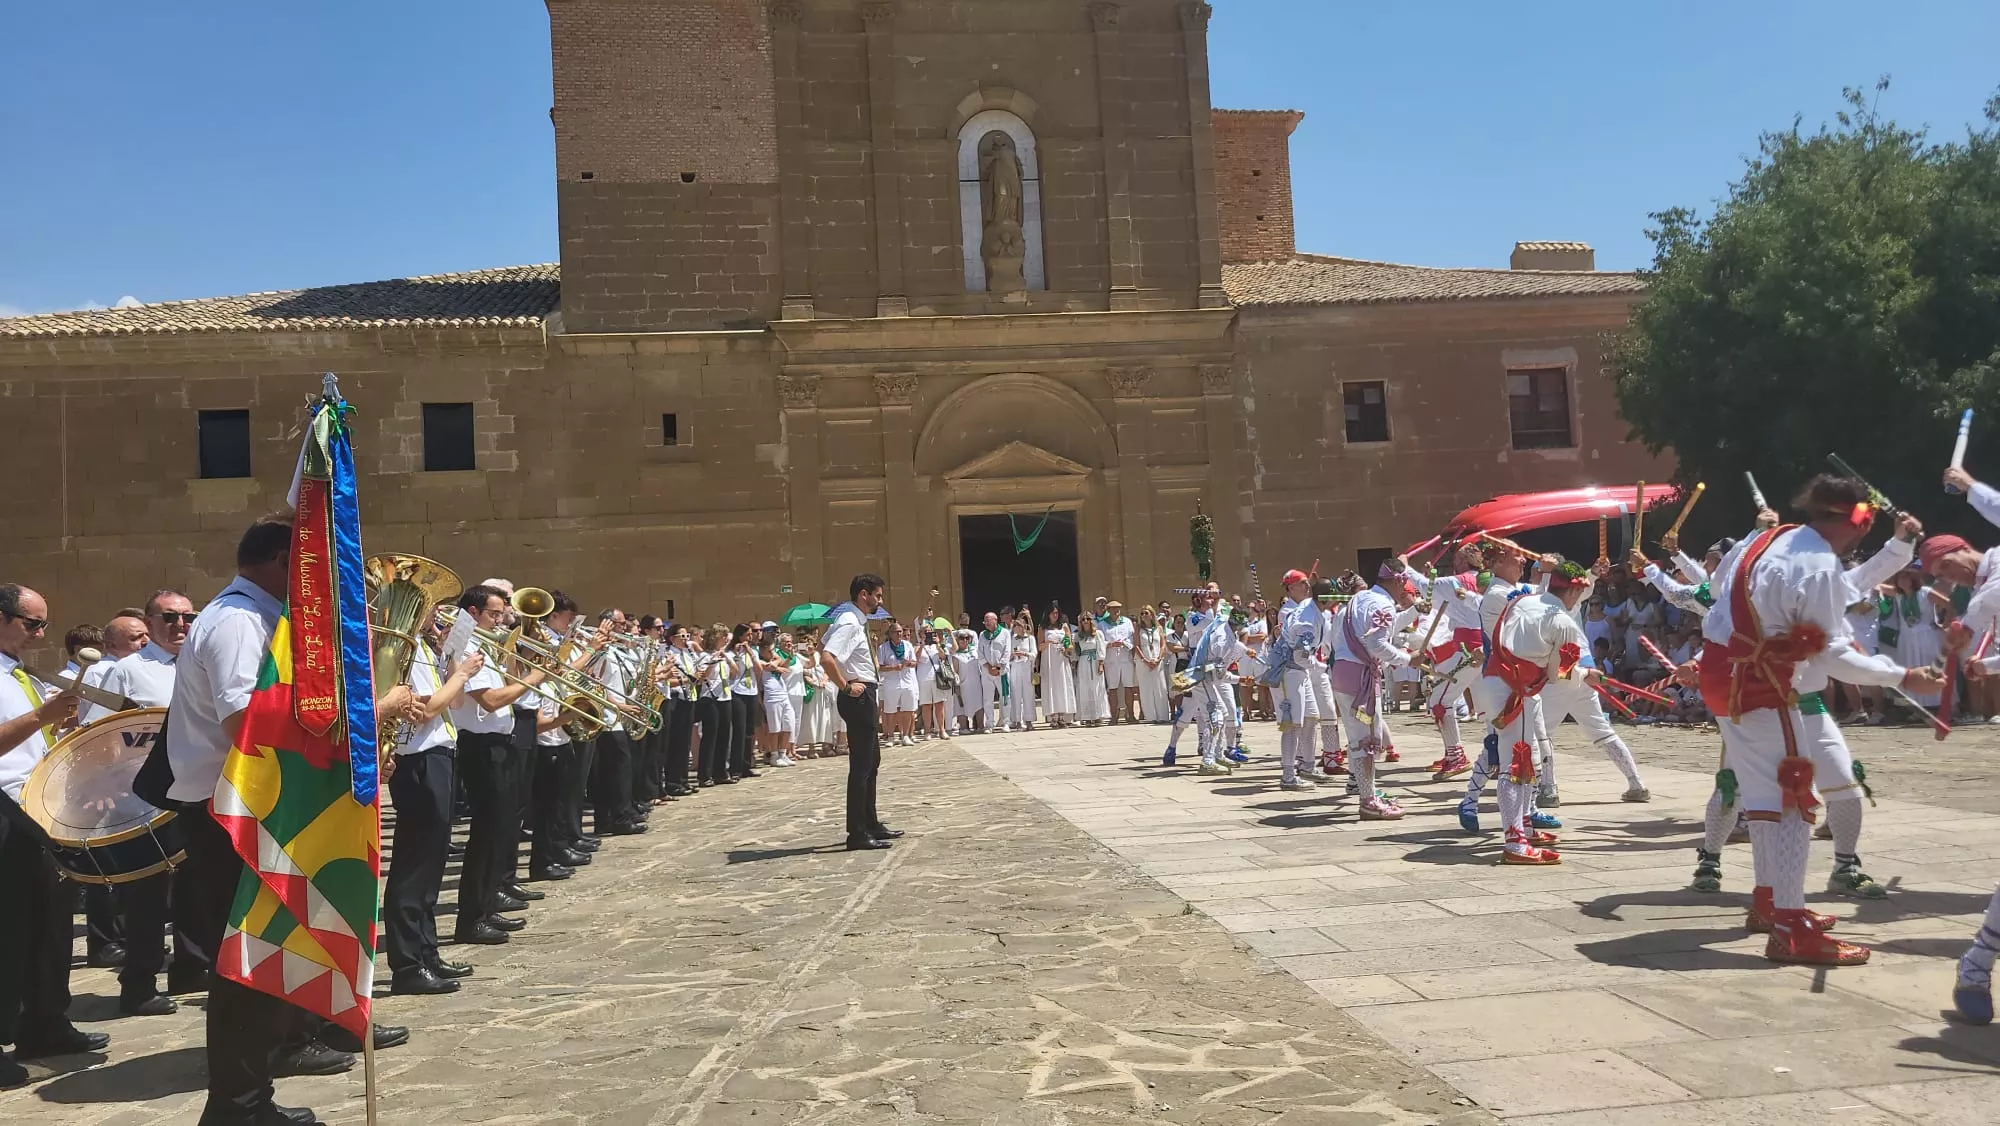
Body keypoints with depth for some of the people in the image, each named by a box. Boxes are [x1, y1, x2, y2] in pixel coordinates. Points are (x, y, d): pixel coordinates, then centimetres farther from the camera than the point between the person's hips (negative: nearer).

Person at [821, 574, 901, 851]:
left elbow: (823, 646, 25)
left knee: (871, 762, 18)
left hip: (865, 696, 11)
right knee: (861, 766, -6)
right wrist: (845, 686, -21)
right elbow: (826, 658, -31)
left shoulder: (855, 621, 12)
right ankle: (857, 834, -1)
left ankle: (871, 824, 28)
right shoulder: (849, 623, -18)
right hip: (858, 698, -11)